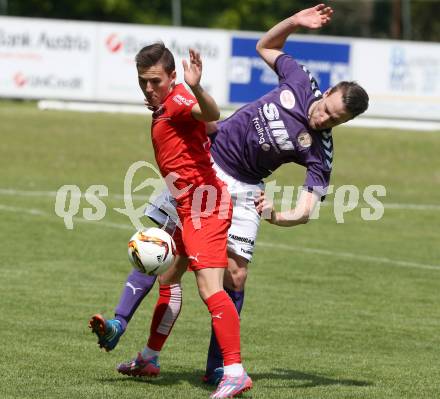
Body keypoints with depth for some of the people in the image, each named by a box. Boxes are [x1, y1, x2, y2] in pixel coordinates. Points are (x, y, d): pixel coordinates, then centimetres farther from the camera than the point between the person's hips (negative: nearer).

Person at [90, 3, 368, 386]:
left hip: (244, 189, -2)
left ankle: (217, 366, 3)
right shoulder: (302, 81, -7)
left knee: (236, 275, -9)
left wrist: (277, 215, -42)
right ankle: (119, 322, 0)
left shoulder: (320, 153, -15)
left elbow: (306, 211, -21)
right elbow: (265, 46, 13)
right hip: (206, 161, 2)